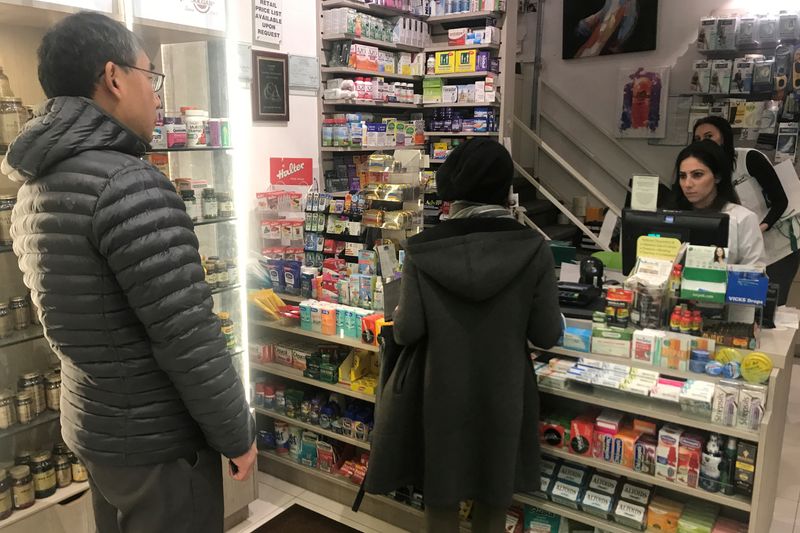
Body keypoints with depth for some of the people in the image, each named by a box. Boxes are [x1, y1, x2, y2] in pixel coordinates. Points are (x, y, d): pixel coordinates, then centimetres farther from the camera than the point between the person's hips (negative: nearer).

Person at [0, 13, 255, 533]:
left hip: (92, 425, 8)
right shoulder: (131, 185, -25)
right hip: (157, 440, -8)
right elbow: (189, 339, -25)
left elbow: (76, 316, 11)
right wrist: (238, 435, -12)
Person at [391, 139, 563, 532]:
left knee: (442, 491, 21)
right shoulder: (533, 249, -14)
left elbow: (407, 332, -11)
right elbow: (547, 335, -10)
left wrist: (398, 317, 11)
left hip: (443, 393, 0)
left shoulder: (423, 251, -15)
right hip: (503, 393, 1)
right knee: (494, 491, 23)